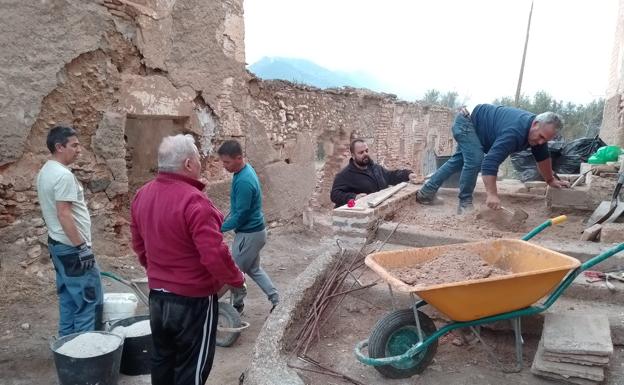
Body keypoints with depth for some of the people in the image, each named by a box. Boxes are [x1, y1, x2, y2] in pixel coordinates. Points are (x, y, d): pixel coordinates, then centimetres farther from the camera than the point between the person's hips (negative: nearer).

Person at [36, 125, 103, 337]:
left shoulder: (45, 172, 12)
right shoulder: (63, 175, -20)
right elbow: (64, 214, -24)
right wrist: (82, 247, -21)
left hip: (57, 244, 10)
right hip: (71, 248, -10)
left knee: (69, 299, 17)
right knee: (89, 300, -2)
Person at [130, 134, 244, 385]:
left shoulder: (143, 195, 1)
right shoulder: (194, 200, -25)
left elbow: (138, 244, 11)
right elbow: (214, 254, -28)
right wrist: (236, 279, -11)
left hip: (157, 294, 8)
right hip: (193, 299, -8)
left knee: (162, 359, 23)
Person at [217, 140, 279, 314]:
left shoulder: (244, 181, -29)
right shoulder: (245, 169, 3)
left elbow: (241, 215, -23)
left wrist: (221, 228, -12)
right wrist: (226, 220, 13)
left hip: (249, 234, -10)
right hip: (254, 230, 10)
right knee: (253, 269, 22)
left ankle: (238, 306, 30)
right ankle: (277, 301, 26)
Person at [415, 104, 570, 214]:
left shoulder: (539, 130, -11)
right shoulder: (515, 131, -38)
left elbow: (543, 156, 7)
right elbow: (490, 161, -45)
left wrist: (551, 180, 13)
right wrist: (491, 194, -48)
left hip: (471, 124, 10)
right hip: (466, 121, -10)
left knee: (458, 160, 15)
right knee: (475, 160, -25)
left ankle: (426, 192, 21)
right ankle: (464, 203, -12)